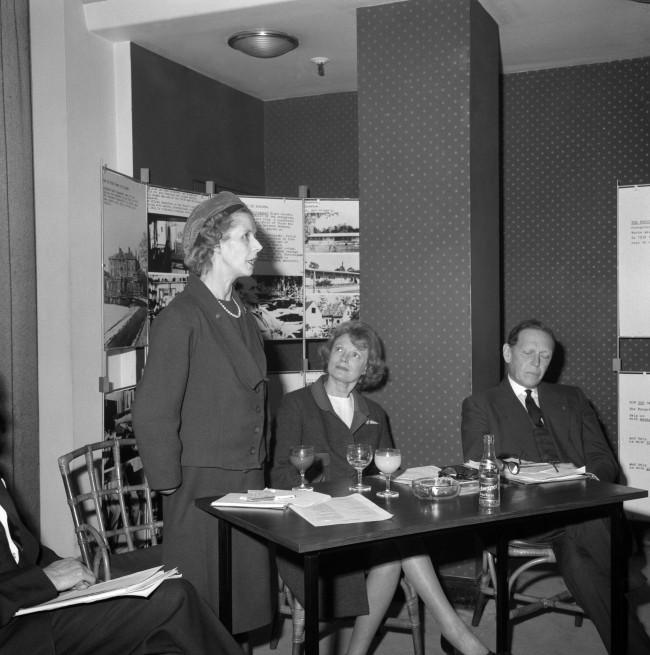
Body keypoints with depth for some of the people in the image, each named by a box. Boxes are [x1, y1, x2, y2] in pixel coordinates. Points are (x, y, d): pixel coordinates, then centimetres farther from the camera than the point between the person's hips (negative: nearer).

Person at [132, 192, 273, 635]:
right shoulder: (180, 319, -13)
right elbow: (152, 413, -15)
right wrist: (170, 486, -12)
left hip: (249, 481, 7)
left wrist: (260, 466, 13)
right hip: (202, 483, -7)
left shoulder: (243, 318, 11)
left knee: (245, 599, 13)